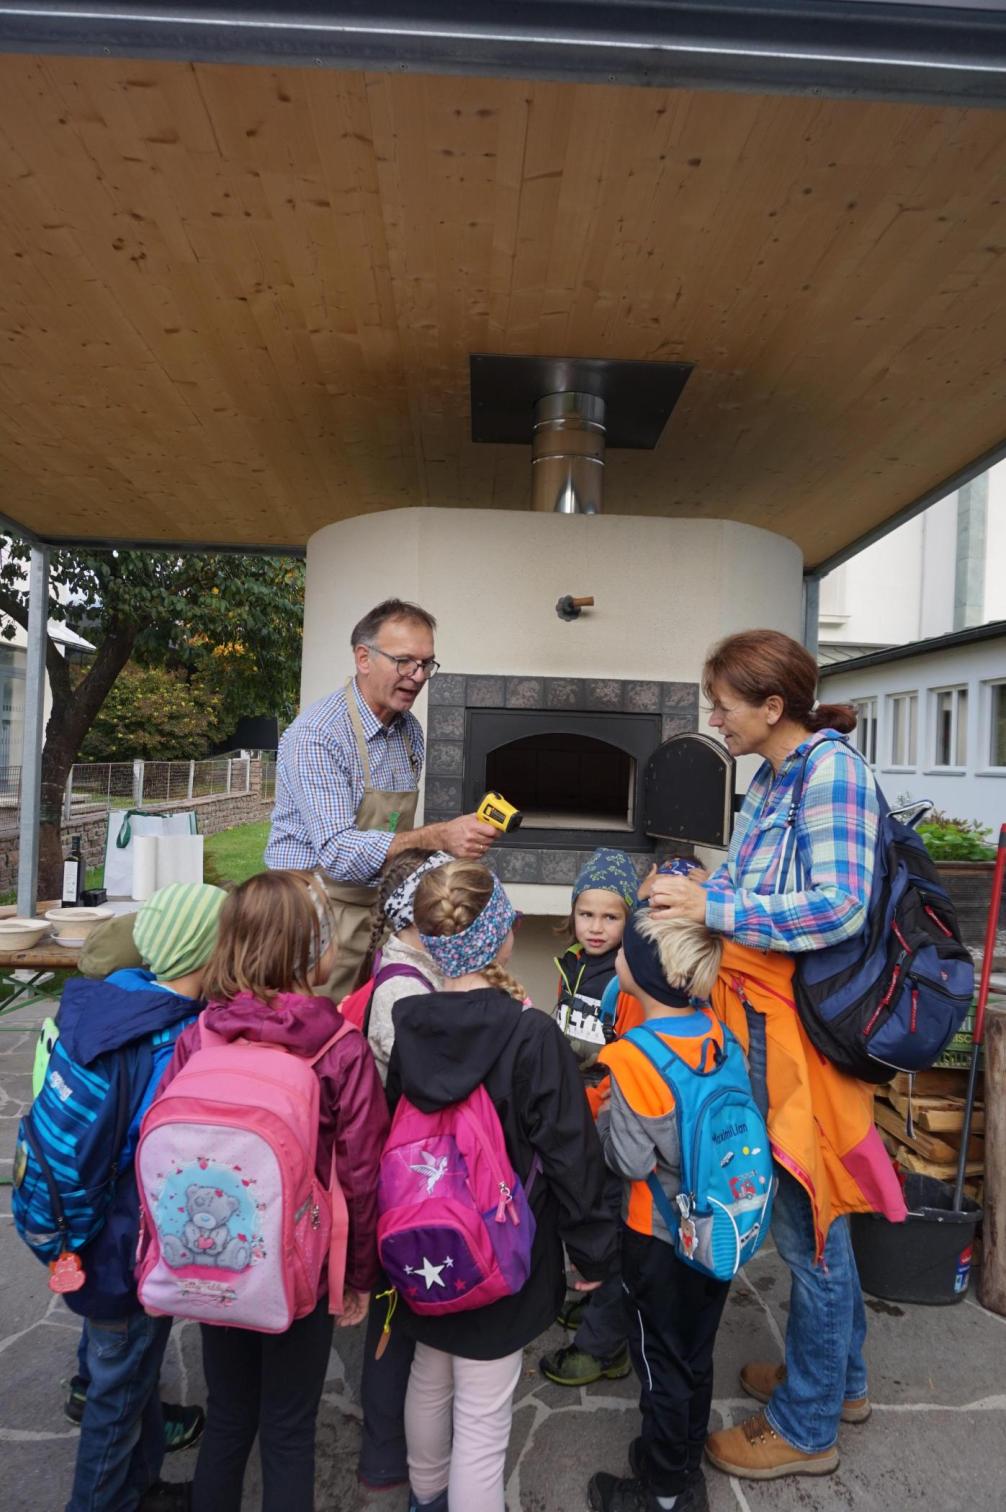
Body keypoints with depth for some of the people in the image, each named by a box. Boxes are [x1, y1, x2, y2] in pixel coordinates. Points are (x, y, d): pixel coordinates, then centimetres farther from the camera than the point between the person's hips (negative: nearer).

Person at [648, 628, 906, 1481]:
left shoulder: (832, 769, -17)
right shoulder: (772, 778, 10)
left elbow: (841, 905, -24)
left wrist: (716, 907, -23)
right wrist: (694, 890, 5)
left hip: (805, 1027, -9)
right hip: (769, 1020, 9)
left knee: (806, 1220, 8)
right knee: (814, 1212, 23)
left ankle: (807, 1428, 29)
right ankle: (838, 1378, 44)